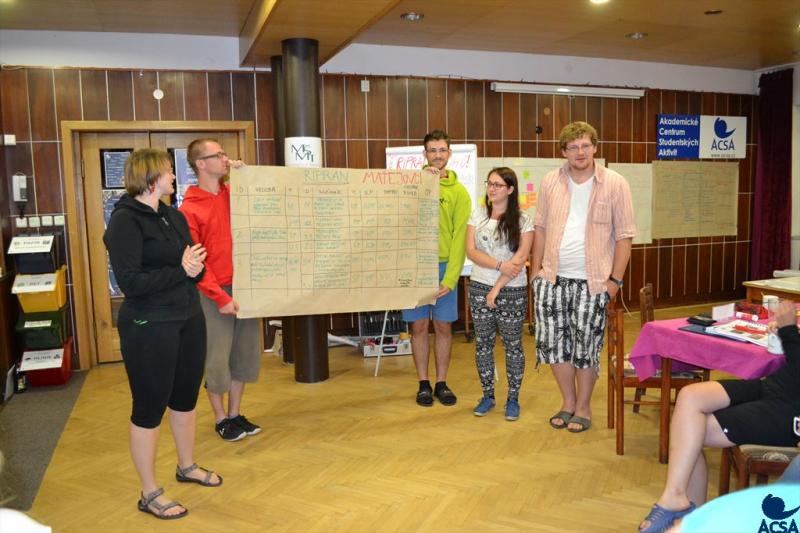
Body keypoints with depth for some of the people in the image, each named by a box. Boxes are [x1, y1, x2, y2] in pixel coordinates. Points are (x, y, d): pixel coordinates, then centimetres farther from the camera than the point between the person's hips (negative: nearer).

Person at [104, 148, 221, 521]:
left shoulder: (174, 217, 9)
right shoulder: (125, 220, -13)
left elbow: (195, 269, 10)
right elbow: (130, 282, -20)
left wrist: (196, 266, -12)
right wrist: (179, 271, -20)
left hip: (189, 320, 8)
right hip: (149, 327, -7)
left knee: (186, 398, 19)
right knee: (149, 407, 4)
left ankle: (186, 466, 40)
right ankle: (149, 494, 19)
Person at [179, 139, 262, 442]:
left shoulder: (235, 194, 8)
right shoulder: (190, 209, -9)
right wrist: (220, 297, -17)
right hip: (215, 293, -6)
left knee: (245, 354, 13)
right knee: (217, 358, 4)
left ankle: (235, 414, 28)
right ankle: (220, 419, 22)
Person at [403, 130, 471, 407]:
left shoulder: (459, 191, 2)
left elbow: (459, 237, -3)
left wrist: (450, 278, -11)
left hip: (444, 265, 0)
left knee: (443, 326, 7)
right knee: (419, 325, 6)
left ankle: (442, 383, 21)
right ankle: (424, 384, 19)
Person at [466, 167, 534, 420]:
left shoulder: (522, 220, -4)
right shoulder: (478, 214, 4)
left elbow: (519, 260, -10)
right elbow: (471, 251, -4)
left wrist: (497, 289, -13)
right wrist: (500, 265, -18)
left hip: (512, 291, -2)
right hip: (479, 287, 3)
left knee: (513, 345, 6)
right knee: (483, 343, 9)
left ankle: (513, 399, 21)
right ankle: (487, 395, 24)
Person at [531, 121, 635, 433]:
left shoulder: (614, 184, -4)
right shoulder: (550, 182, 5)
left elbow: (624, 234, -3)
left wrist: (616, 279, -7)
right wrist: (536, 269, 6)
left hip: (592, 281, -3)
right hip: (553, 278, 3)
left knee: (585, 346, 5)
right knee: (552, 342, 8)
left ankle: (583, 407, 25)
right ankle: (568, 402, 28)